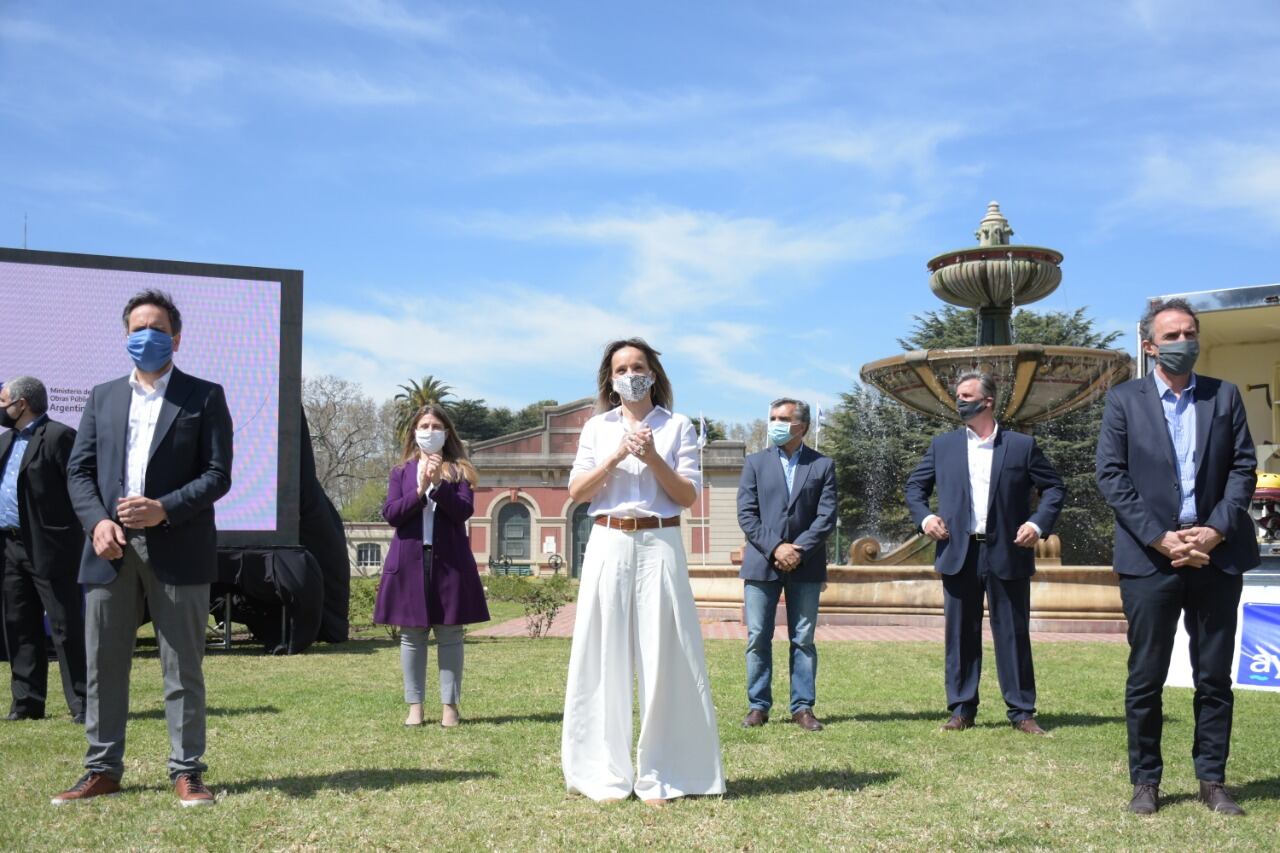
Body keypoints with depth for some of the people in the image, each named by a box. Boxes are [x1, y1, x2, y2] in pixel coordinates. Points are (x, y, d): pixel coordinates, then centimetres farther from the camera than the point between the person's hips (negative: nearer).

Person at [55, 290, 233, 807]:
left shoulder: (205, 397, 5)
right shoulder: (103, 397, 16)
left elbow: (217, 474, -2)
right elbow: (79, 470, 10)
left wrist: (164, 509, -16)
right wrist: (97, 521, -8)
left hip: (177, 550, -3)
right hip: (111, 549, 3)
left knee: (182, 668, 2)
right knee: (103, 665, 7)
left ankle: (186, 773, 9)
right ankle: (102, 770, 18)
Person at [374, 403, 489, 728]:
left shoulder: (458, 470, 7)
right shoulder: (401, 471, 10)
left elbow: (464, 511, -7)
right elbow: (391, 514, -2)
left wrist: (439, 484, -18)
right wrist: (419, 490, -15)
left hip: (449, 561, -1)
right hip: (410, 559, 1)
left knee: (449, 635, 2)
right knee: (412, 635, 5)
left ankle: (449, 705, 9)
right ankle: (414, 705, 13)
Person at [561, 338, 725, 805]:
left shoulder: (678, 426, 7)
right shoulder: (597, 428, 12)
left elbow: (689, 496, 1)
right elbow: (576, 491, 4)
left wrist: (653, 459, -12)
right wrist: (615, 457, -8)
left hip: (660, 546, -1)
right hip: (608, 546, 2)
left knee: (662, 656, -2)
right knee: (606, 656, 1)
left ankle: (658, 775, 5)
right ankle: (608, 774, 9)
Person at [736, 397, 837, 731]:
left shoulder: (823, 465, 7)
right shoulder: (755, 462, 9)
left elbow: (827, 516, -1)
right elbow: (746, 515, 1)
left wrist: (799, 550, -12)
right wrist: (774, 548, -11)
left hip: (805, 565, 0)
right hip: (761, 563, 1)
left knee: (803, 639, 4)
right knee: (758, 639, 1)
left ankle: (802, 707, 11)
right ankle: (758, 706, 9)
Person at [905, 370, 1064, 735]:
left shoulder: (1022, 445, 4)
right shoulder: (942, 445, 9)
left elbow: (1055, 487, 8)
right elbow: (915, 485, 16)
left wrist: (1038, 523, -7)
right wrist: (924, 517, -1)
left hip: (1007, 554, -2)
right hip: (959, 553, 2)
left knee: (1013, 634, 3)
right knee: (960, 635, 6)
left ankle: (1021, 711, 11)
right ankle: (961, 710, 13)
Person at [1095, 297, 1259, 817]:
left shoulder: (1225, 396, 10)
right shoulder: (1124, 400, 3)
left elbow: (1243, 467, 4)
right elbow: (1110, 476, -3)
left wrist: (1217, 530, -10)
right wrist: (1159, 538, -11)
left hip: (1216, 554, 2)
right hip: (1150, 556, -2)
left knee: (1215, 677, 8)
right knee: (1145, 678, 4)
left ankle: (1212, 781, 18)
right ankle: (1145, 782, 14)